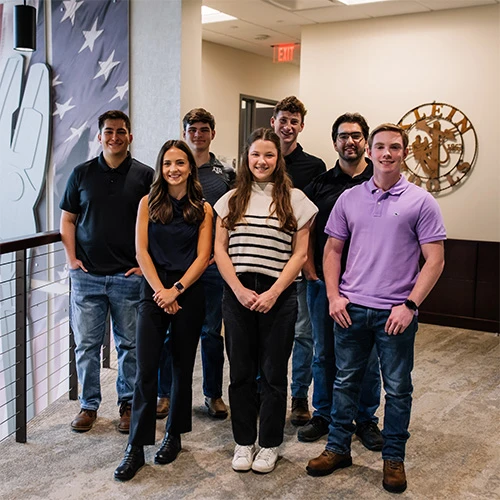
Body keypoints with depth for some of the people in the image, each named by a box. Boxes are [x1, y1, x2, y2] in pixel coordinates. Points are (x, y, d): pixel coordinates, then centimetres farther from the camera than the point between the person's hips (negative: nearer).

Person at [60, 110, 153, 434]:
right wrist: (71, 259, 0)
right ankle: (89, 405, 22)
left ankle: (128, 404, 22)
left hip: (129, 276, -1)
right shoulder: (82, 173, 7)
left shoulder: (145, 175, 2)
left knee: (130, 345, 7)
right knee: (87, 344, 7)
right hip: (87, 275, 2)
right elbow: (68, 219, 11)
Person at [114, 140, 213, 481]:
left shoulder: (203, 209, 3)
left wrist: (177, 289, -12)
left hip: (189, 293, 0)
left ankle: (174, 435, 26)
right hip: (154, 292, 0)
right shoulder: (149, 203, 5)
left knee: (182, 367, 9)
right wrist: (160, 290, -10)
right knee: (146, 370, -4)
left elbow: (203, 257, -2)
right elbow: (142, 251, -1)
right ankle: (136, 448, 3)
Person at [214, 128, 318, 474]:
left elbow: (300, 254, -2)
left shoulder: (294, 199, 2)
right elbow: (220, 249, 5)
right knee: (241, 371, 9)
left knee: (273, 374, 6)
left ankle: (269, 444, 22)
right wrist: (239, 290, -8)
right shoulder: (232, 199, 9)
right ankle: (243, 442, 24)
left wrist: (272, 293, -11)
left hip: (278, 296, -2)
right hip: (237, 294, 2)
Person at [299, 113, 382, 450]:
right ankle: (323, 415, 27)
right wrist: (309, 266, -1)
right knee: (324, 352, 12)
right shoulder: (320, 184, 7)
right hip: (323, 280, 2)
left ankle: (367, 419, 24)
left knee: (366, 354, 7)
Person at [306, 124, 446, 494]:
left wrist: (409, 305, -13)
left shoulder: (421, 202, -4)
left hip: (396, 313, -2)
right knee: (345, 381, 13)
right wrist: (333, 296, -1)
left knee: (398, 388, 9)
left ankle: (394, 458, 25)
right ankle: (338, 448, 28)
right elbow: (332, 250, 10)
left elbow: (435, 260, -5)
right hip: (351, 308, 3)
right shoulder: (349, 199, 6)